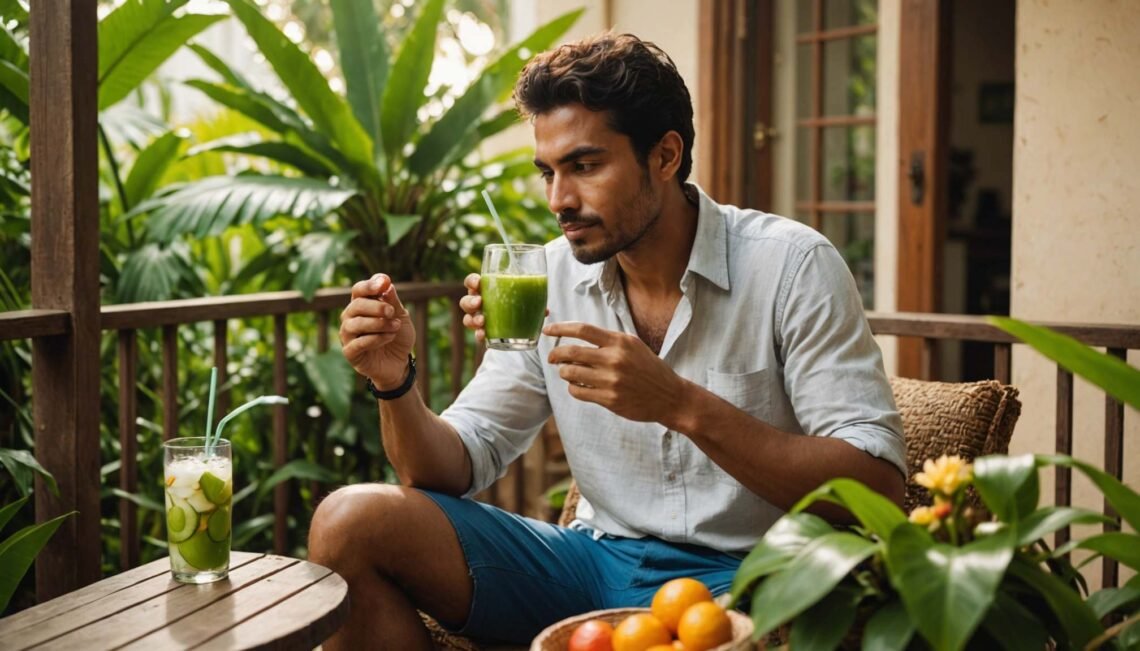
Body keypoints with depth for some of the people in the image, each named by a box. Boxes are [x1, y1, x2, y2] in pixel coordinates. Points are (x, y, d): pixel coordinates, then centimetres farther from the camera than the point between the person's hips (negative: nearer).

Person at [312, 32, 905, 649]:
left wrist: (681, 404, -27)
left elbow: (877, 487, -17)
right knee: (349, 522, -11)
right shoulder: (548, 278, 3)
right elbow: (457, 466, 5)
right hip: (597, 559, 6)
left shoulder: (791, 266, -11)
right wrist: (397, 383, -17)